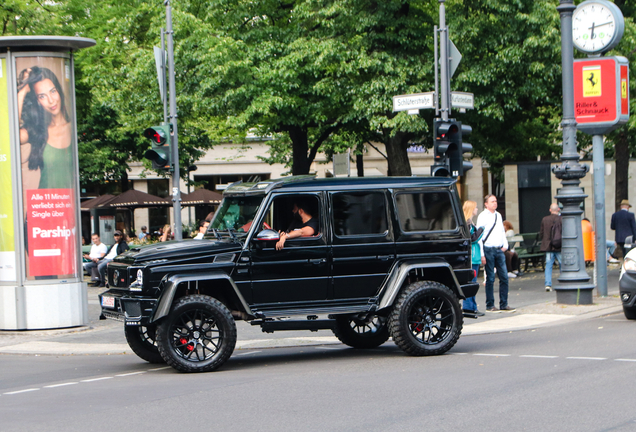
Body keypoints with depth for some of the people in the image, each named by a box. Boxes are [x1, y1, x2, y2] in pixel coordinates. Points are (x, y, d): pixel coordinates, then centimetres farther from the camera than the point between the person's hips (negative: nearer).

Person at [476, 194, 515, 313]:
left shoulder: (498, 215, 14)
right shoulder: (483, 216, -6)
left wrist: (505, 245, 6)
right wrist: (482, 255, -14)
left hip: (499, 250, 6)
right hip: (488, 250, -6)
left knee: (504, 277, 5)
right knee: (490, 278, -2)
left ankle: (504, 304, 13)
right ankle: (490, 306, 7)